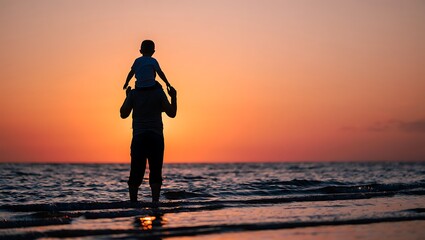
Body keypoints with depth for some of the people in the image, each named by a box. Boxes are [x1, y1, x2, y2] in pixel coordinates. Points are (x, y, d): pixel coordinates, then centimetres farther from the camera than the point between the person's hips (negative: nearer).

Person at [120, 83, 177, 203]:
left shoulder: (133, 93, 2)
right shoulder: (159, 92, -1)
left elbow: (123, 114, 6)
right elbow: (172, 113, 1)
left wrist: (127, 96, 17)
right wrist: (174, 97, 12)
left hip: (138, 136, 1)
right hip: (156, 136, -1)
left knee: (136, 171, 5)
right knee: (155, 171, 0)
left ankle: (133, 201, 3)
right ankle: (155, 200, -10)